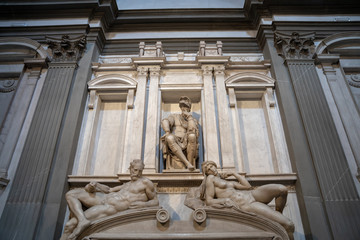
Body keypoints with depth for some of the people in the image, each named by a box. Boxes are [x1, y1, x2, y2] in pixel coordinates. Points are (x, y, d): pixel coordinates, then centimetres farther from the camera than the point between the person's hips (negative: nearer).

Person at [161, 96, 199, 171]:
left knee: (192, 136, -33)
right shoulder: (174, 116, 22)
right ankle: (187, 164, -40)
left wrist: (189, 117, 0)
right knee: (169, 138, -36)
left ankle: (190, 163, -30)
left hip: (187, 147, 0)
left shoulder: (193, 120, 20)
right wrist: (167, 133, -23)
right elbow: (165, 122, -3)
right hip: (173, 146, 0)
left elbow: (193, 131, -5)